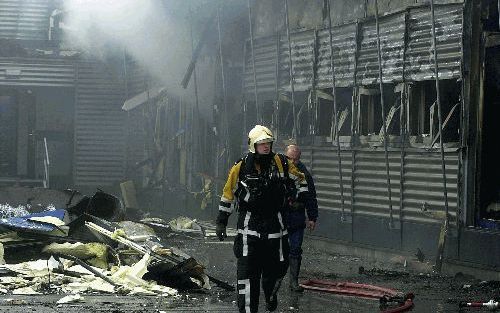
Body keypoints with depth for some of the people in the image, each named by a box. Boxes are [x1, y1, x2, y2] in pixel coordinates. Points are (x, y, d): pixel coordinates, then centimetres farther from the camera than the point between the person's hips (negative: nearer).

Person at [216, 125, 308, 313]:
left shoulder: (281, 163, 2)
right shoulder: (240, 168, -1)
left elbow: (300, 180, 20)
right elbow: (228, 195, 9)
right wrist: (221, 222, 10)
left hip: (276, 226, 2)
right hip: (249, 226, -2)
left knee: (277, 268, 11)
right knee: (247, 271, -9)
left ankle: (270, 295, 43)